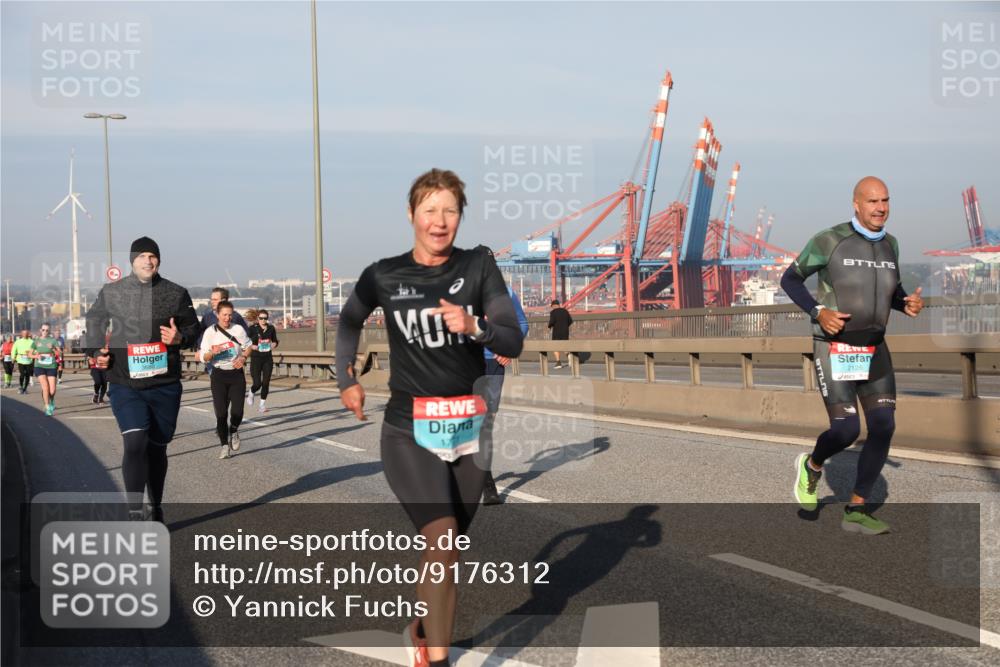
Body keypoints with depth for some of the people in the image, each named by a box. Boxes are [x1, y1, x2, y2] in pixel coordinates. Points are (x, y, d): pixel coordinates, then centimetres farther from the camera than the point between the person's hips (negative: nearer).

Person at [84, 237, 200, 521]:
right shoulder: (111, 292, 2)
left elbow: (193, 330, 11)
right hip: (125, 384, -1)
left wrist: (179, 338, -11)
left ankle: (155, 509, 30)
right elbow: (94, 321, 18)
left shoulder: (176, 293, 3)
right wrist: (96, 353, 3)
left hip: (165, 385, 2)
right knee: (135, 442, -19)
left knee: (157, 447, 12)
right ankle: (135, 513, -16)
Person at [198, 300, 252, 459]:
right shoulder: (210, 332, -5)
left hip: (237, 374, 1)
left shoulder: (238, 329, -2)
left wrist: (243, 358, -7)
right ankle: (225, 445, 10)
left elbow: (248, 347, 13)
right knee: (221, 413, -4)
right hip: (219, 375, -1)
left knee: (237, 411, -8)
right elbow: (203, 358, -3)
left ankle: (233, 432, 24)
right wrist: (212, 353, -24)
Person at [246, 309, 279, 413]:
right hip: (256, 358, -3)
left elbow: (275, 341, 17)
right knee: (257, 383, -7)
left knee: (266, 382, 0)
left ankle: (262, 404, 14)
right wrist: (252, 346, -21)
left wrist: (274, 345, -5)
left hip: (268, 358, 3)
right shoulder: (253, 328, -5)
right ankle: (251, 393, 28)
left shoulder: (271, 328, 4)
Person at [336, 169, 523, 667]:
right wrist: (346, 379, 15)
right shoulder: (384, 276, -2)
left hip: (469, 427, 2)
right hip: (409, 431, -2)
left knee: (447, 547, 13)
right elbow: (349, 321, 19)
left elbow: (513, 343, -6)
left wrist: (474, 327, -23)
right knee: (442, 538, -21)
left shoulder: (479, 265, -2)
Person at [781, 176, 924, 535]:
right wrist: (818, 312, -19)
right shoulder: (829, 240, -12)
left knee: (883, 427, -9)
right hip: (833, 349, -5)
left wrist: (908, 303, -3)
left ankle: (856, 511, 1)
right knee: (846, 431, -13)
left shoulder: (889, 244, 6)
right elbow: (790, 279, -2)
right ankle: (812, 466, 22)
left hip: (872, 350, 5)